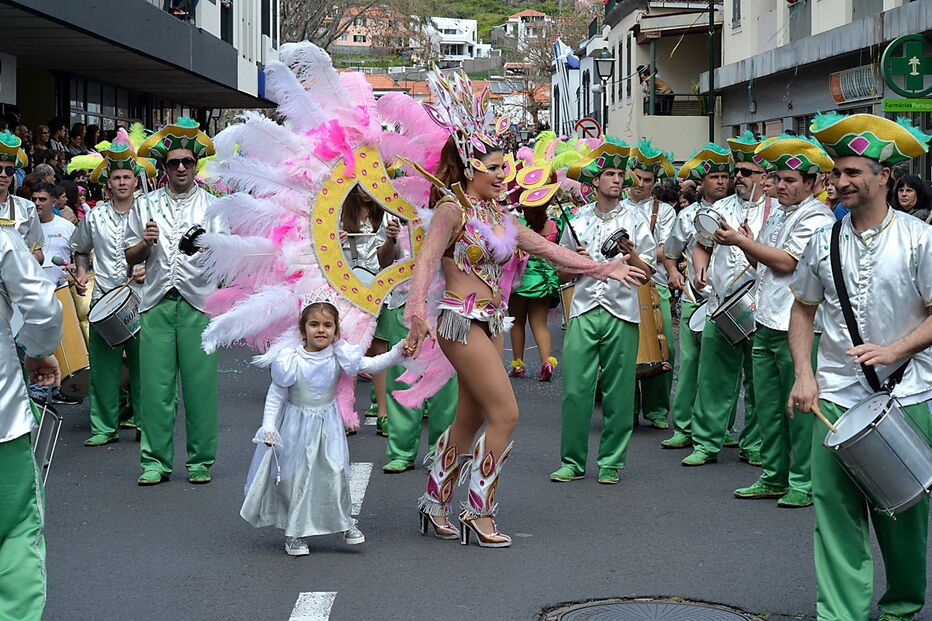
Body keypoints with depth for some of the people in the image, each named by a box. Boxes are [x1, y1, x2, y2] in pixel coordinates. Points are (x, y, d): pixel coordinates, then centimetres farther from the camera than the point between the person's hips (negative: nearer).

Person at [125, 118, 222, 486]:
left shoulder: (213, 205, 10)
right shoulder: (145, 205, 14)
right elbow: (131, 257, 14)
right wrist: (146, 242, -6)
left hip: (199, 303, -1)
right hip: (157, 303, 1)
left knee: (200, 384, -2)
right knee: (155, 383, -2)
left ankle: (201, 461, 7)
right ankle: (155, 461, 6)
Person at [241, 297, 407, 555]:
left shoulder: (339, 357, -10)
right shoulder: (290, 360, -16)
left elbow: (372, 365, -12)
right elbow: (276, 395, -7)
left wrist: (398, 352, -27)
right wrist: (268, 427, -12)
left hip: (327, 426, 2)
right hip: (295, 426, -2)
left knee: (335, 472, -1)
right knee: (296, 476, 6)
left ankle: (344, 522, 21)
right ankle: (295, 533, 21)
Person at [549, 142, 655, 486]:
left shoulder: (636, 220, 7)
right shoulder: (577, 220, 12)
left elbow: (646, 274, 4)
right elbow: (563, 272, 17)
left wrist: (631, 254, -14)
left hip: (621, 314, -1)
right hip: (584, 312, 1)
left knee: (618, 393, 0)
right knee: (575, 389, -4)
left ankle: (611, 463, 9)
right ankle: (572, 461, 6)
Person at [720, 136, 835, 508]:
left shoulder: (817, 217, -7)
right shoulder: (778, 215, 20)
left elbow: (787, 261, -16)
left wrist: (741, 240, -9)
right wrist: (743, 243, 4)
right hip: (766, 323, 9)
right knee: (767, 406, 11)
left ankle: (804, 483, 2)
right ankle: (774, 478, 19)